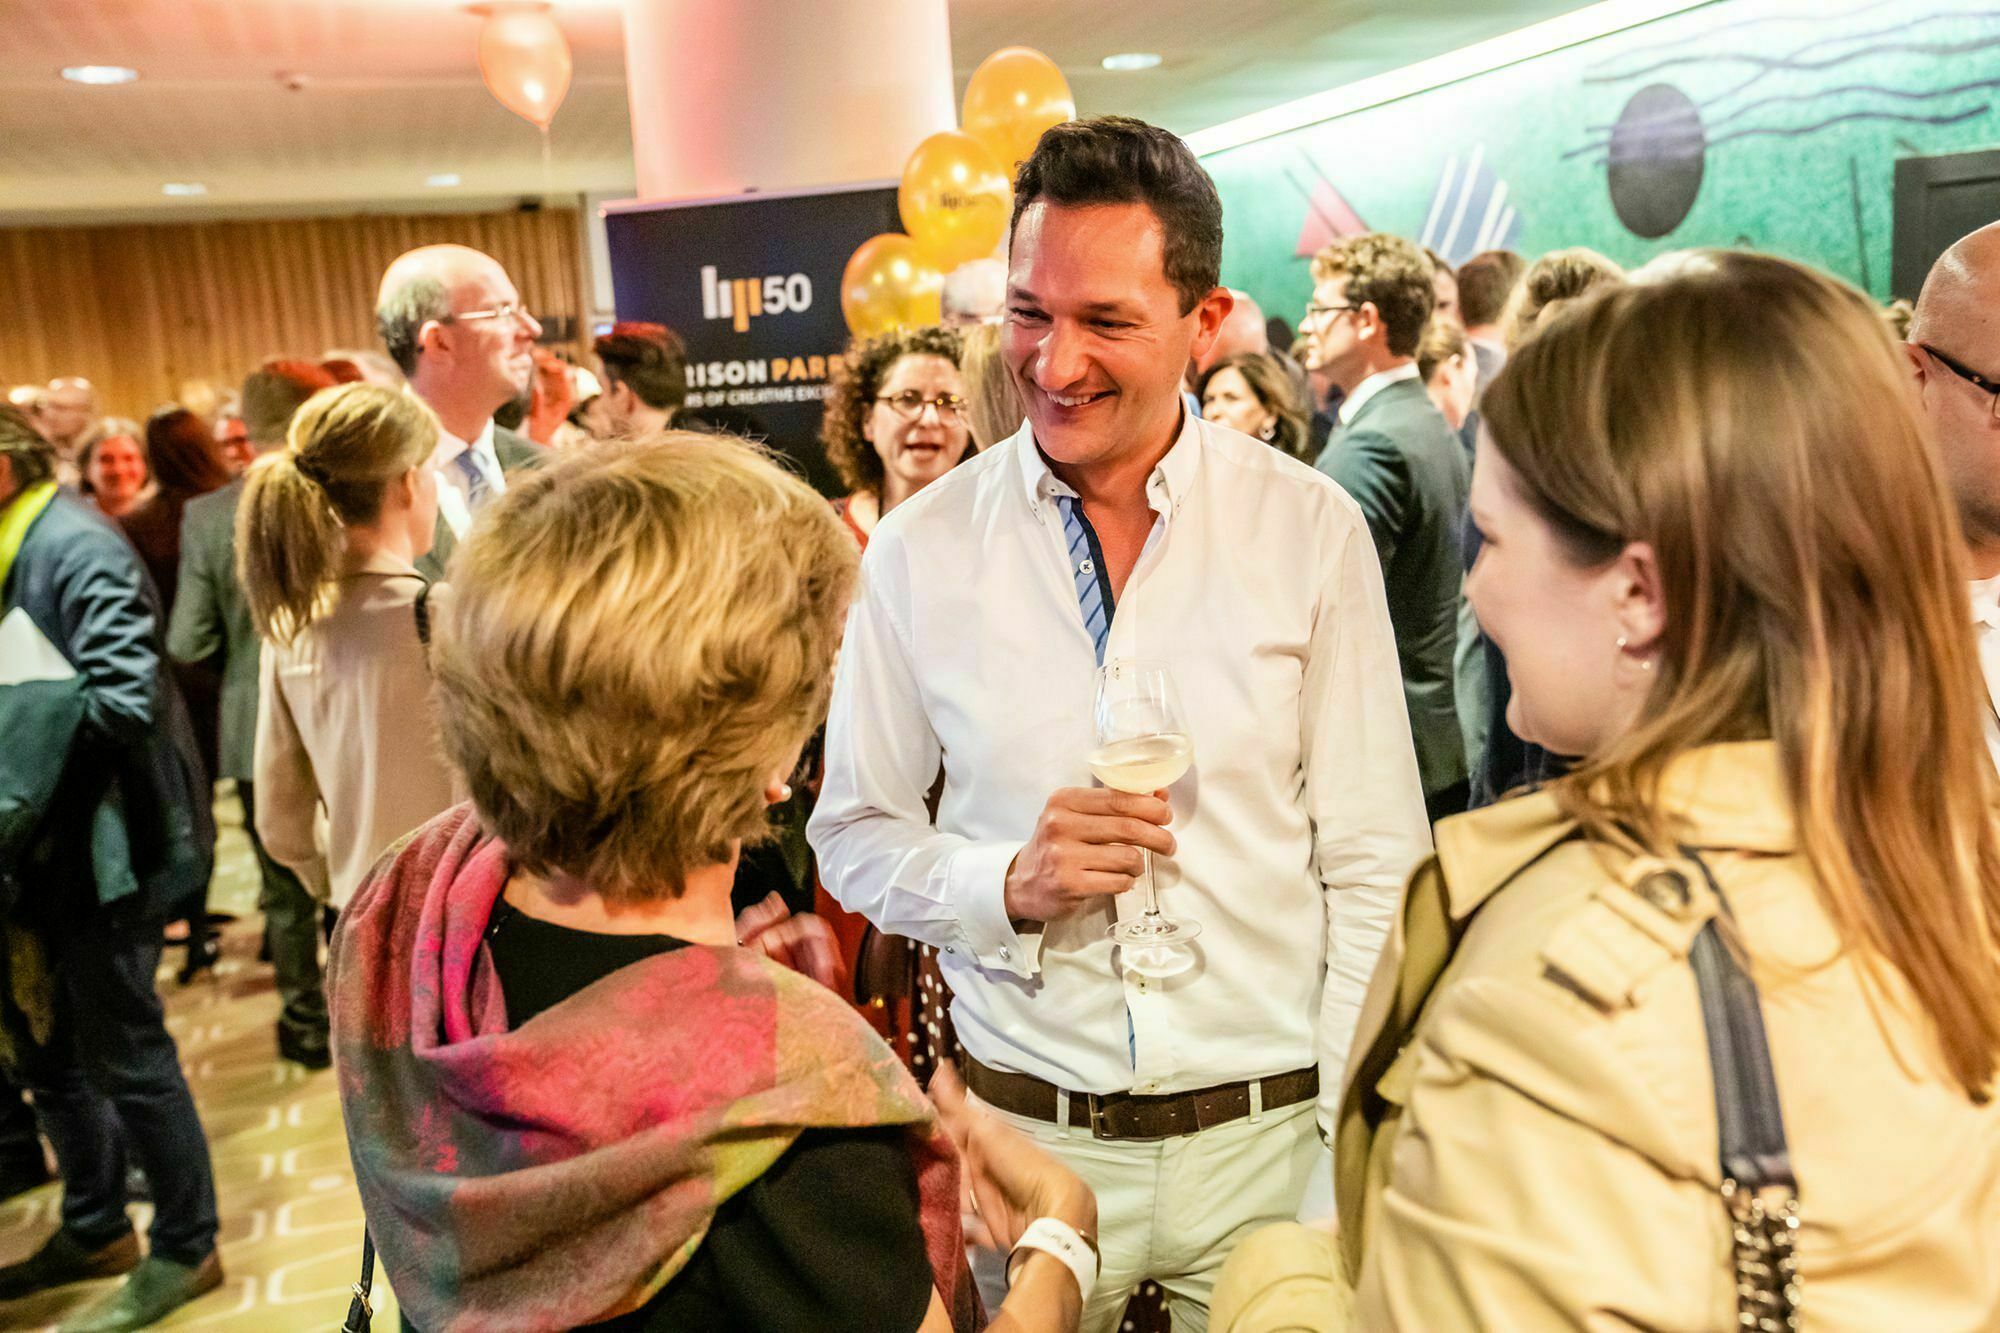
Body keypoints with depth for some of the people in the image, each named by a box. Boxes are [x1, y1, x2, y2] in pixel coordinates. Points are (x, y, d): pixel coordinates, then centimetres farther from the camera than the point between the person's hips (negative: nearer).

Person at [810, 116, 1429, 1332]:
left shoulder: (1313, 531, -7)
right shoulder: (920, 549, -5)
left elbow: (1374, 869, -4)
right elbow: (856, 838, 3)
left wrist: (1353, 1154, -7)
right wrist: (1009, 886, -16)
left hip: (1268, 1136, 0)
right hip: (1027, 1136, 1)